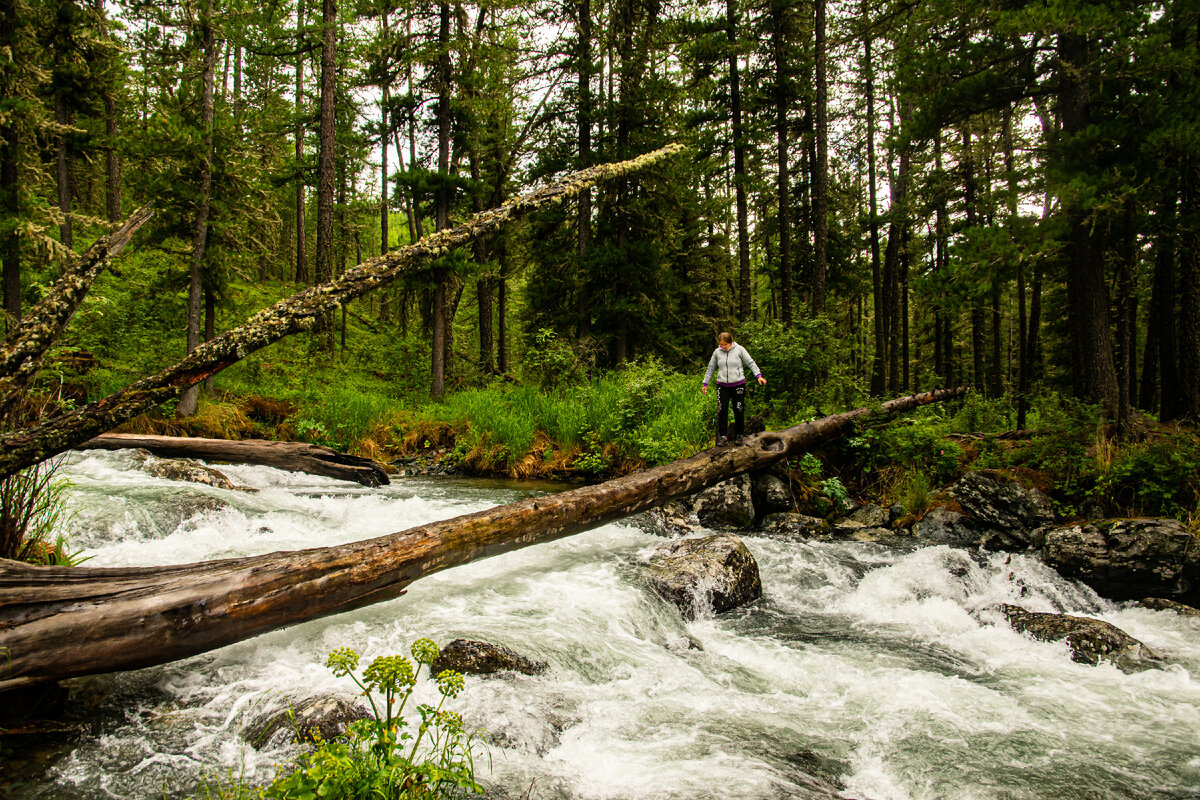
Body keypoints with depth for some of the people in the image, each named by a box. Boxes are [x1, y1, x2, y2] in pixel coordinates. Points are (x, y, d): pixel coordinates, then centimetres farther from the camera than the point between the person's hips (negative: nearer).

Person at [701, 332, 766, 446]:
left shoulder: (739, 350, -2)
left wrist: (759, 376, -11)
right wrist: (705, 383, 17)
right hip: (722, 386, 2)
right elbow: (711, 368, 15)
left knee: (739, 411, 2)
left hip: (738, 385, -2)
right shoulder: (717, 352, 5)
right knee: (722, 411, -6)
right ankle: (723, 437, 0)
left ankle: (738, 435, 16)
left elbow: (750, 363, 0)